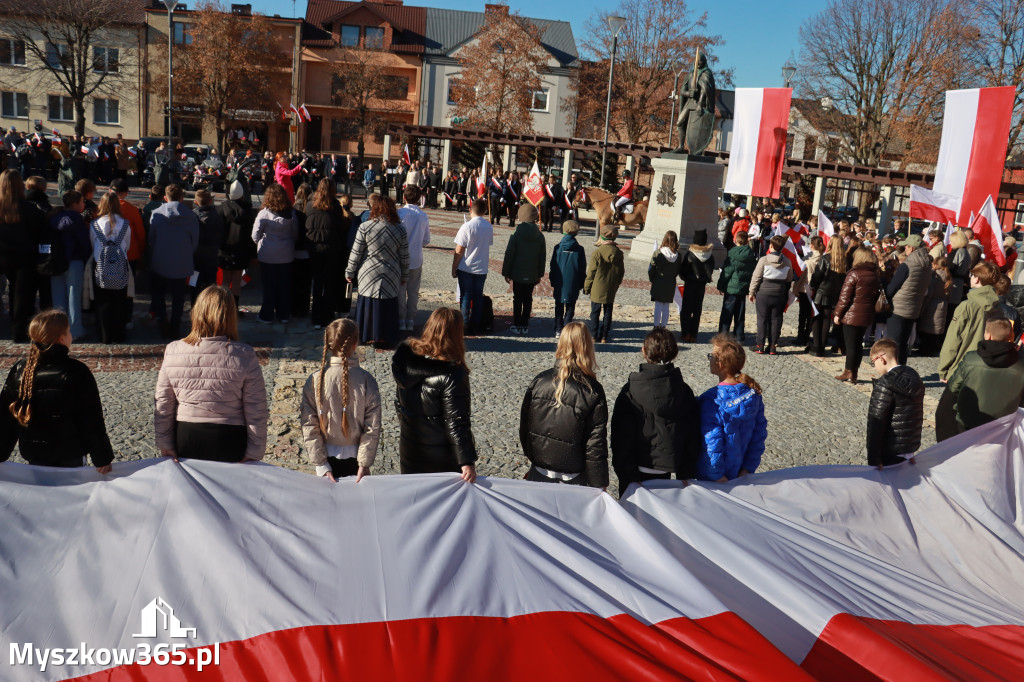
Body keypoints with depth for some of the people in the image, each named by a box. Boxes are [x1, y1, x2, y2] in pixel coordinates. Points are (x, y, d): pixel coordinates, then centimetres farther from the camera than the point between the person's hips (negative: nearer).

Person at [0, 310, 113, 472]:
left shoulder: (19, 370, -5)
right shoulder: (77, 372, -18)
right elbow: (92, 420, -15)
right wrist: (102, 458, -7)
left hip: (34, 456, 4)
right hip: (71, 457, -4)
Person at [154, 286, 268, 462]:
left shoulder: (173, 351, -6)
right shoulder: (244, 355, -13)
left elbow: (163, 406, 1)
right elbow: (256, 410, -10)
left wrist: (165, 445, 11)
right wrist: (254, 452, -1)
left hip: (185, 440, 2)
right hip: (230, 443, -2)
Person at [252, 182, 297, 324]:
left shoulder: (264, 214, -14)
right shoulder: (291, 214, -5)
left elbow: (255, 235, -8)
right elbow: (295, 234, 4)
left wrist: (260, 244, 12)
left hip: (267, 255, -2)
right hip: (286, 255, 3)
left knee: (269, 286, 7)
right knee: (285, 285, 11)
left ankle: (267, 315, 14)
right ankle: (284, 315, 20)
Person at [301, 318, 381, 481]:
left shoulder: (315, 381, -12)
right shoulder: (366, 380, -14)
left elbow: (309, 427, -10)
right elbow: (373, 427, -12)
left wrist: (321, 465, -4)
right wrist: (364, 464, -5)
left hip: (329, 457, 1)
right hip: (355, 457, -1)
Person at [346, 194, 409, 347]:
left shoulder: (365, 227, -9)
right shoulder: (400, 230, -2)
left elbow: (355, 253, -5)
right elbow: (404, 257, 2)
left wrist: (350, 272, 6)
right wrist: (404, 276, 13)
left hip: (369, 275, -1)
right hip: (391, 277, 2)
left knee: (367, 304, 10)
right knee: (388, 306, 9)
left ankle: (367, 336, 19)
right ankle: (385, 337, 17)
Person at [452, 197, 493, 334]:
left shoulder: (467, 227, -14)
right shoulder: (489, 226, 1)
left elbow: (459, 251, -13)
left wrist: (454, 268, -5)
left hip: (466, 268, -4)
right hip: (482, 268, 4)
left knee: (465, 296, 4)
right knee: (478, 296, 9)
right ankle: (476, 325, 13)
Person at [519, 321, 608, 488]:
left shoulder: (539, 381, -7)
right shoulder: (594, 391, -14)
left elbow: (525, 423, 3)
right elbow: (596, 443, -12)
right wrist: (599, 485, -4)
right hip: (573, 477, -2)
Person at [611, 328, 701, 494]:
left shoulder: (631, 391, -15)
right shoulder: (684, 391, -3)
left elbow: (622, 436, -14)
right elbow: (693, 436, 3)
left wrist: (624, 471, -6)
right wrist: (686, 474, 12)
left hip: (639, 467, -3)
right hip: (665, 470, 4)